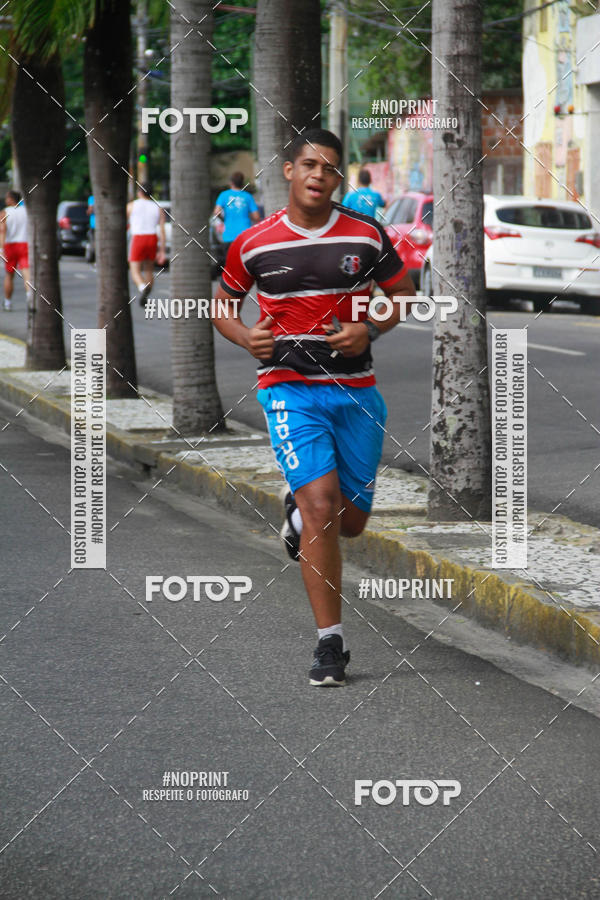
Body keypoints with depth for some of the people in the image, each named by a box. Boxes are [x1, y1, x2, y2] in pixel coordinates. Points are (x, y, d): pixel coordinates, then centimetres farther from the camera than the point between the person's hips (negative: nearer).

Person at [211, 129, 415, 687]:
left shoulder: (366, 235, 2)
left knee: (351, 520, 8)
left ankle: (296, 509, 45)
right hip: (289, 388, -3)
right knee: (321, 505, -18)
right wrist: (247, 338, -6)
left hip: (355, 389, 3)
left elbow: (402, 295, 12)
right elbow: (224, 303, 15)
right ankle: (329, 643, -11)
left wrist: (370, 330, -7)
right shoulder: (254, 244, 0)